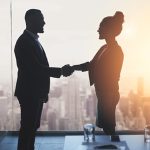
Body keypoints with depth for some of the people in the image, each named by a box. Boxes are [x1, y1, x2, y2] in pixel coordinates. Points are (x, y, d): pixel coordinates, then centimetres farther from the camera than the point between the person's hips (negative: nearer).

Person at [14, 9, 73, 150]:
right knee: (27, 127, -1)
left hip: (36, 92, 10)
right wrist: (61, 71, -19)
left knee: (32, 126, 17)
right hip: (29, 93, -10)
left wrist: (60, 70, 9)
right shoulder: (24, 41, -18)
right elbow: (36, 68, -24)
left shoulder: (33, 39, 13)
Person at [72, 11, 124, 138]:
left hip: (108, 95, -9)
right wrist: (73, 67, 0)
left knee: (108, 126, 2)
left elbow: (110, 77, -19)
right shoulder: (105, 48, 10)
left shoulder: (116, 51, -18)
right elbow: (92, 64, 11)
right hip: (104, 94, 9)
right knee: (106, 125, 17)